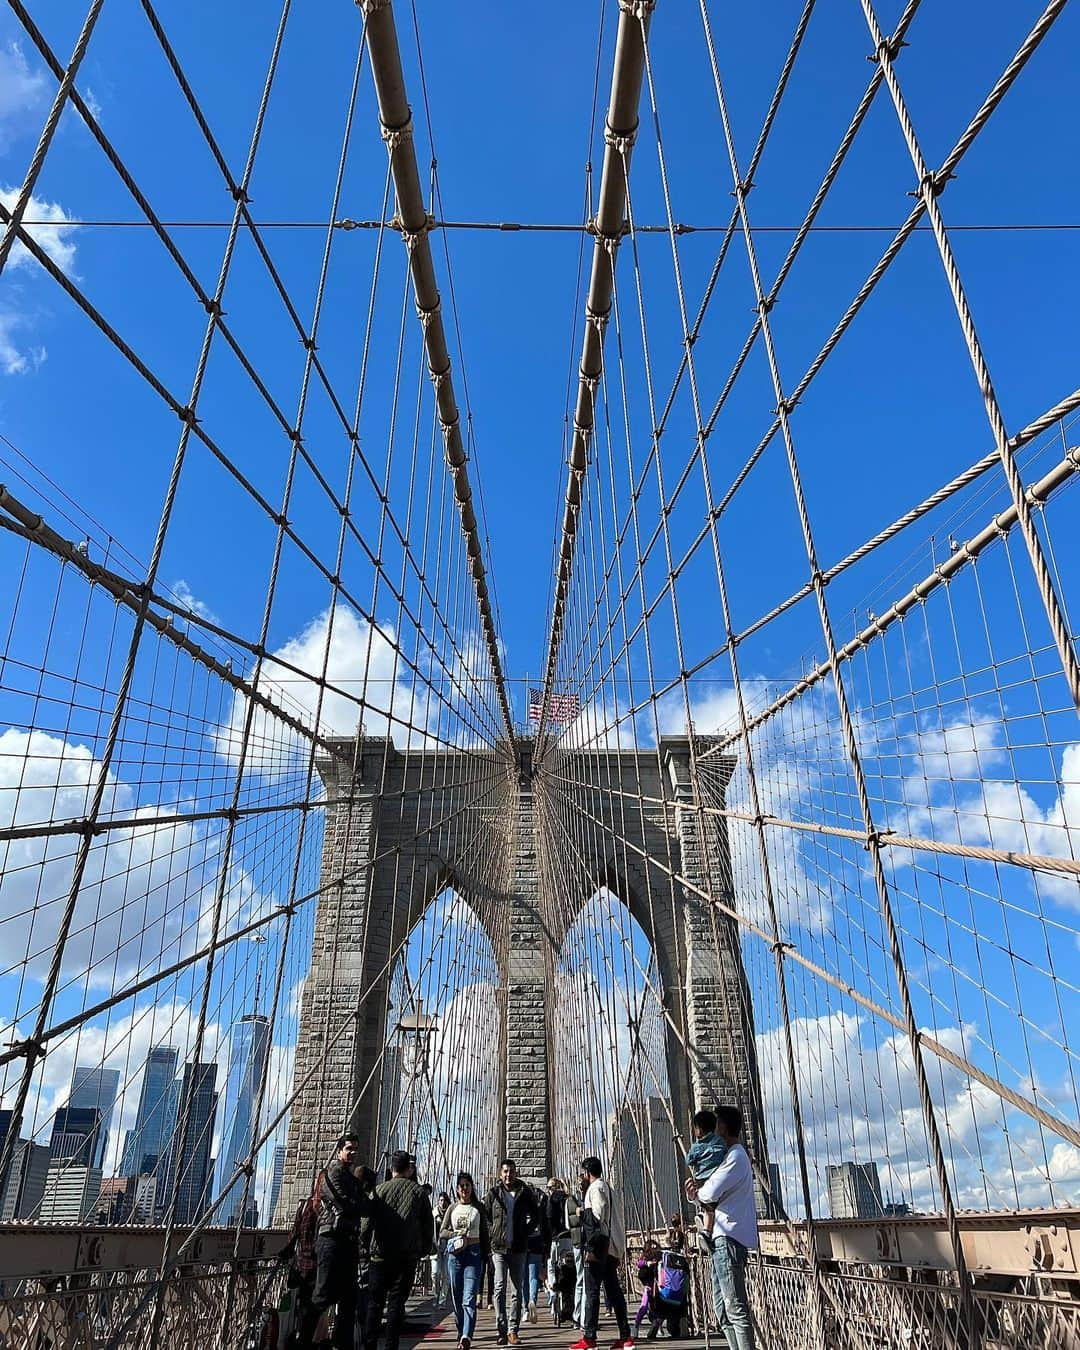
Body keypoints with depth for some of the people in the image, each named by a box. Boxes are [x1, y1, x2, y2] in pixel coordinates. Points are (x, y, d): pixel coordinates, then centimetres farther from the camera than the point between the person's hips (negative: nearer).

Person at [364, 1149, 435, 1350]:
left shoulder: (379, 1189, 1)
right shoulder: (418, 1192, 2)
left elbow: (368, 1220, -1)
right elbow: (428, 1225, 4)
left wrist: (367, 1244, 12)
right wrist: (424, 1250, 14)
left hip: (380, 1253, 1)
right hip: (407, 1255, -1)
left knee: (375, 1301, 10)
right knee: (396, 1302, 5)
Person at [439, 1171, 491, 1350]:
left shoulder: (478, 1208, 7)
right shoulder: (452, 1208, 10)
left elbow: (484, 1234, 9)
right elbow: (442, 1232, 9)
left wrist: (485, 1256, 4)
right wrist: (456, 1234, -8)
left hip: (474, 1253, -2)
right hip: (454, 1253, 2)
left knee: (469, 1298, -13)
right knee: (456, 1297, 7)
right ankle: (461, 1334, 20)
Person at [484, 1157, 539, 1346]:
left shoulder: (525, 1192, 2)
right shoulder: (494, 1193, -1)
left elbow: (535, 1216, 13)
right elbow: (484, 1216, 7)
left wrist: (525, 1232, 3)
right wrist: (492, 1234, 0)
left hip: (518, 1248, 2)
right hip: (498, 1248, -2)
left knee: (518, 1290, 5)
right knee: (500, 1288, -7)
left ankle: (513, 1330, 13)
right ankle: (501, 1330, -2)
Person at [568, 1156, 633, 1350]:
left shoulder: (596, 1188, -8)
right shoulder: (605, 1187, 20)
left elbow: (597, 1219, -17)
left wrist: (591, 1248, -19)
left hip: (599, 1246, -9)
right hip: (611, 1248, 9)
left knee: (592, 1291, -5)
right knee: (614, 1290, 9)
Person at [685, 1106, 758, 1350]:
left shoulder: (736, 1156, -12)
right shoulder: (732, 1156, 20)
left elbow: (711, 1192, -22)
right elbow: (710, 1194, 21)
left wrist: (697, 1192, 0)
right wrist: (699, 1191, -2)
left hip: (729, 1236, -11)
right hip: (722, 1237, 11)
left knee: (735, 1306, -10)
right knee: (723, 1306, 13)